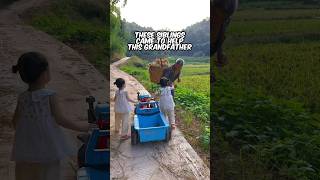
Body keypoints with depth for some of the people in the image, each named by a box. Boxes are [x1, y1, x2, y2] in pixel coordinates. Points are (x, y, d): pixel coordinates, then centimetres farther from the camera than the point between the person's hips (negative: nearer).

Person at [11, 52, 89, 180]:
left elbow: (15, 121, 7)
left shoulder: (22, 98, -2)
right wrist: (79, 127, -2)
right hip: (47, 148, -4)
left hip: (25, 150, 5)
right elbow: (59, 119, -14)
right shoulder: (50, 96, -16)